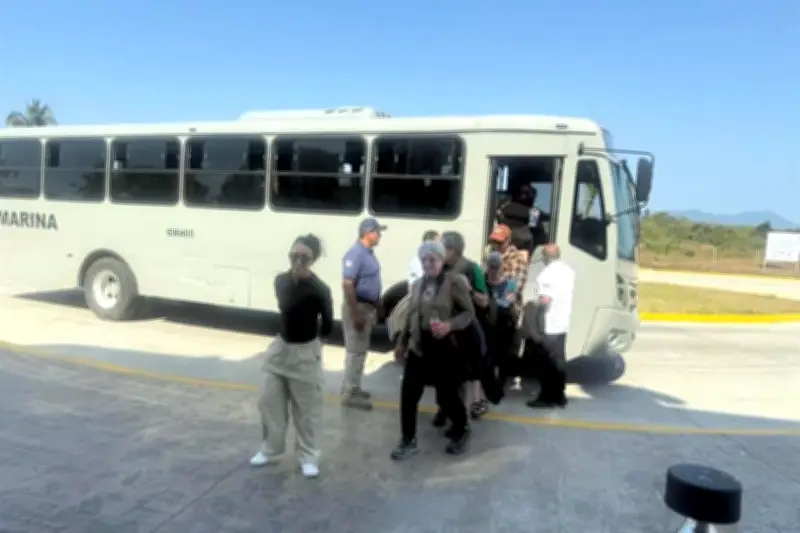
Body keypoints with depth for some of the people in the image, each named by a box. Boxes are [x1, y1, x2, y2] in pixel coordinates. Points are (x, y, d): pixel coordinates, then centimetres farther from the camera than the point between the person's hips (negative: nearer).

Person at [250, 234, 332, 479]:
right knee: (269, 400, 13)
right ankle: (270, 448, 33)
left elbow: (327, 326, -12)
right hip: (280, 347, 6)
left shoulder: (319, 290, -21)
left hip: (305, 352, -5)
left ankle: (308, 456, 23)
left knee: (306, 408, 6)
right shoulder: (281, 280, -3)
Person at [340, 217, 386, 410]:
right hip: (358, 307, -10)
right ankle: (349, 394, 6)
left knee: (361, 350, 16)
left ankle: (353, 388, 28)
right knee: (355, 351, -3)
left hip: (368, 306, 10)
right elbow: (347, 285, -24)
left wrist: (376, 307, 19)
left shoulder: (369, 253, 10)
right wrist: (355, 313, -25)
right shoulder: (355, 254, -20)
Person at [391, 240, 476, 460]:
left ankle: (461, 431, 34)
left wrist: (450, 325, -26)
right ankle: (408, 441, 19)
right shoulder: (417, 284, 9)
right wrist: (401, 343, 19)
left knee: (447, 396, 5)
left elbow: (469, 312, -9)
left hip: (445, 349, -5)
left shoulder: (455, 281, -8)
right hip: (418, 348, 5)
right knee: (408, 395, 2)